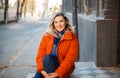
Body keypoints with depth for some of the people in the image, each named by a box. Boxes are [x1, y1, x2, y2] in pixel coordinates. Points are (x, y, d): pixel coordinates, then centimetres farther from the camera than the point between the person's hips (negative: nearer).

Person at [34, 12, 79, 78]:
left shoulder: (72, 37, -2)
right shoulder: (47, 36, 7)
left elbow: (70, 58, -10)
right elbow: (40, 53, 0)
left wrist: (58, 73, -20)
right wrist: (42, 69, -16)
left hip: (62, 70, -2)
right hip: (46, 68, 3)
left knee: (47, 58, -30)